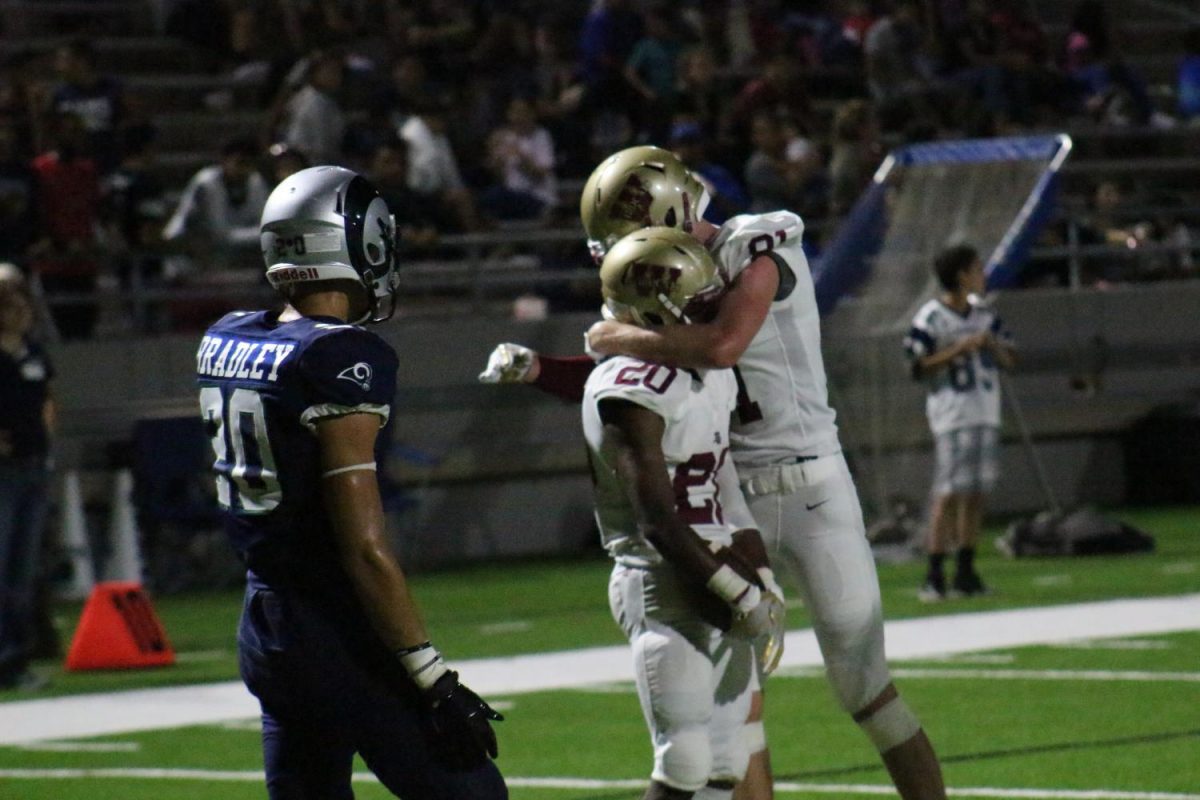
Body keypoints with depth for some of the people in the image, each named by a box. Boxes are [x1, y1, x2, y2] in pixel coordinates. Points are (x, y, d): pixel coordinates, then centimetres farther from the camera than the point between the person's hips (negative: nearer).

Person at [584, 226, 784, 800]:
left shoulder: (712, 378, 13)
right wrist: (740, 595, -17)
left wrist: (764, 587, 13)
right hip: (663, 584, -9)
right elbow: (657, 521, -19)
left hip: (717, 585, 9)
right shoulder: (632, 390, -16)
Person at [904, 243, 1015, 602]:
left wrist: (992, 345, -6)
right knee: (949, 492, -12)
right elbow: (919, 366, -12)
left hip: (986, 412, 7)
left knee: (977, 492, 7)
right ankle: (934, 575, -11)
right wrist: (960, 349, -19)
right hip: (952, 414, -7)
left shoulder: (984, 314, 12)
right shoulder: (931, 317, -7)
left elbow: (1009, 360, 15)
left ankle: (965, 571, 12)